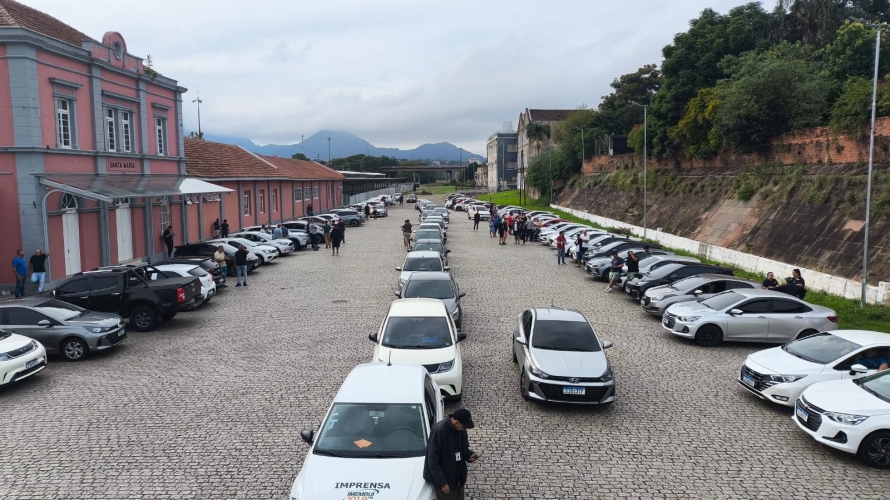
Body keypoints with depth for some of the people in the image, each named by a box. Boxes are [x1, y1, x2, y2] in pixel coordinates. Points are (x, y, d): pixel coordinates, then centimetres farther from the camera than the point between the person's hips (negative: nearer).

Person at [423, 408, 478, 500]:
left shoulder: (460, 429, -5)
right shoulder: (439, 430, -27)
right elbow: (432, 460, -22)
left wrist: (470, 454, -10)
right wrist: (442, 482, -21)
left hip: (458, 477, 7)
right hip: (444, 479, -7)